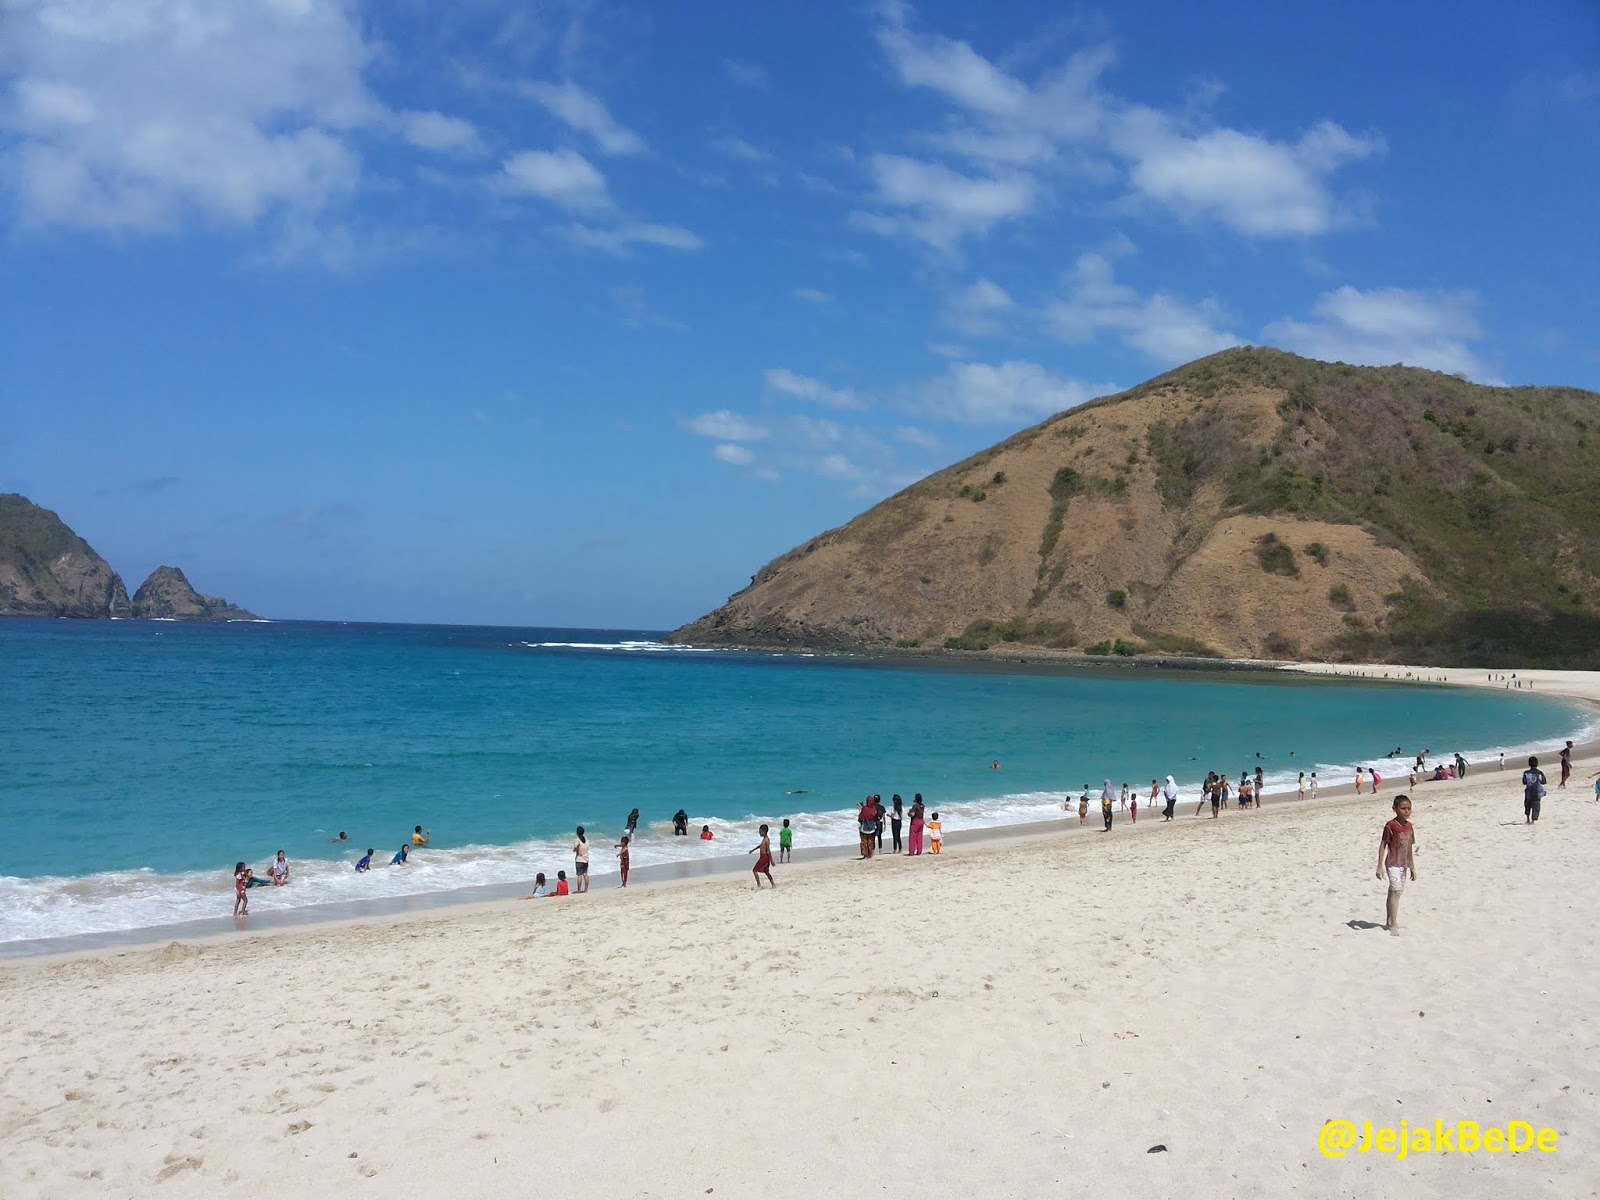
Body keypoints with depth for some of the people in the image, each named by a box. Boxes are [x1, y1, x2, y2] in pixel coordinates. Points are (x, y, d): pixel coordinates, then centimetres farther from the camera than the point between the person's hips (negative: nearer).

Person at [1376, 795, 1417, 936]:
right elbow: (1383, 846, -10)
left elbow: (1410, 848, 15)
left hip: (1404, 865, 7)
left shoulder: (1409, 826, 8)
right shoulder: (1391, 826, -12)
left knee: (1394, 892, 14)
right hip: (1393, 864, -7)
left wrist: (1412, 867, 17)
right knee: (1396, 891, -14)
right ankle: (1393, 925, -12)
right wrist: (1380, 867, -13)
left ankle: (1389, 922, 24)